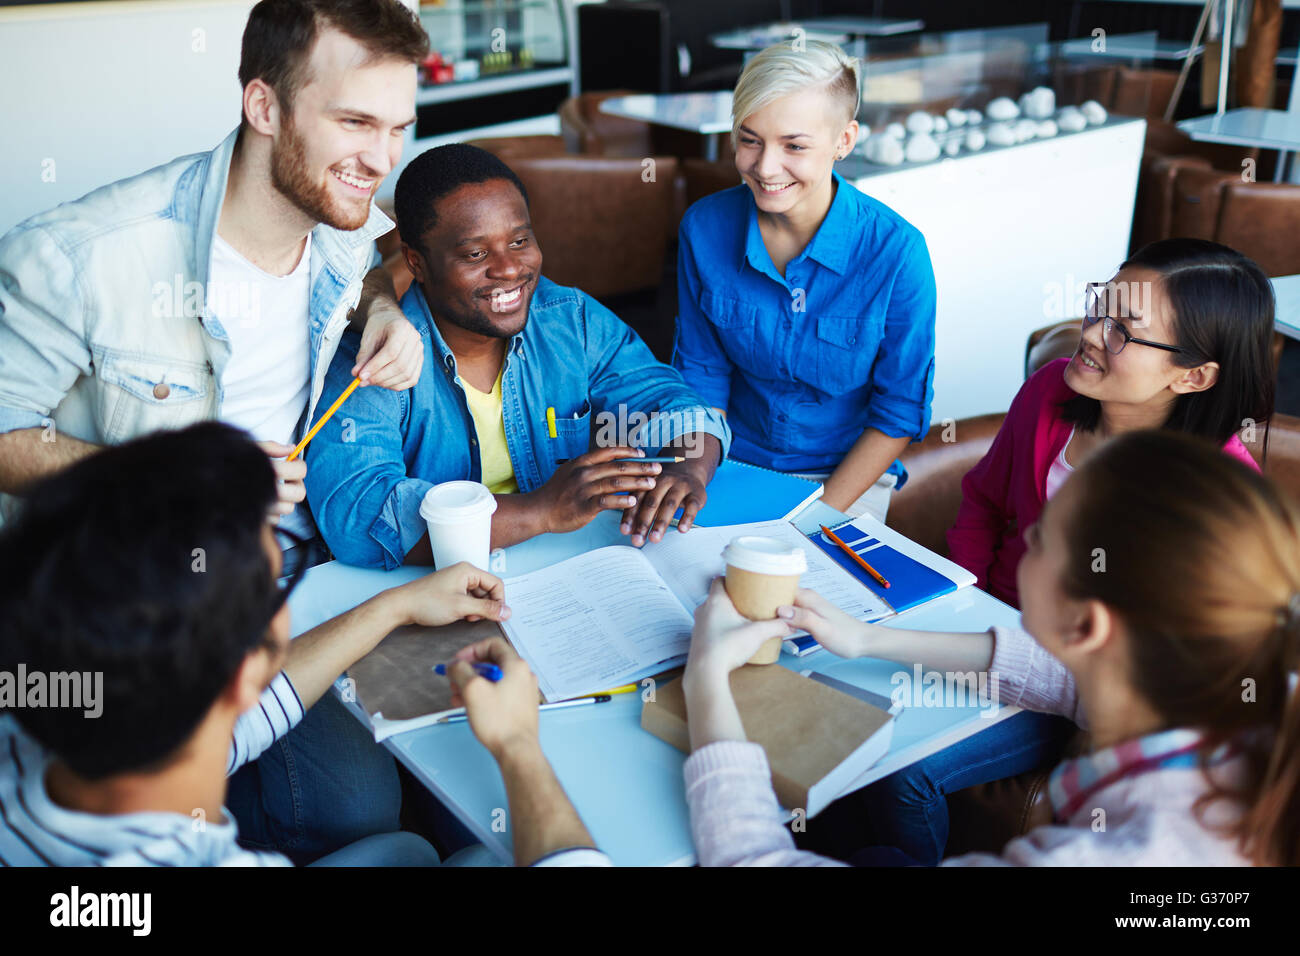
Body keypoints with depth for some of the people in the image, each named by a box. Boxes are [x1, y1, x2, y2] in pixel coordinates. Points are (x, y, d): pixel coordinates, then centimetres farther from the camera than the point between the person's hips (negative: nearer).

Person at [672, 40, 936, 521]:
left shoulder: (896, 251, -18)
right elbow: (702, 370, 2)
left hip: (848, 476, -2)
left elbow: (900, 410, -9)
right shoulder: (704, 228, -9)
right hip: (735, 464, 2)